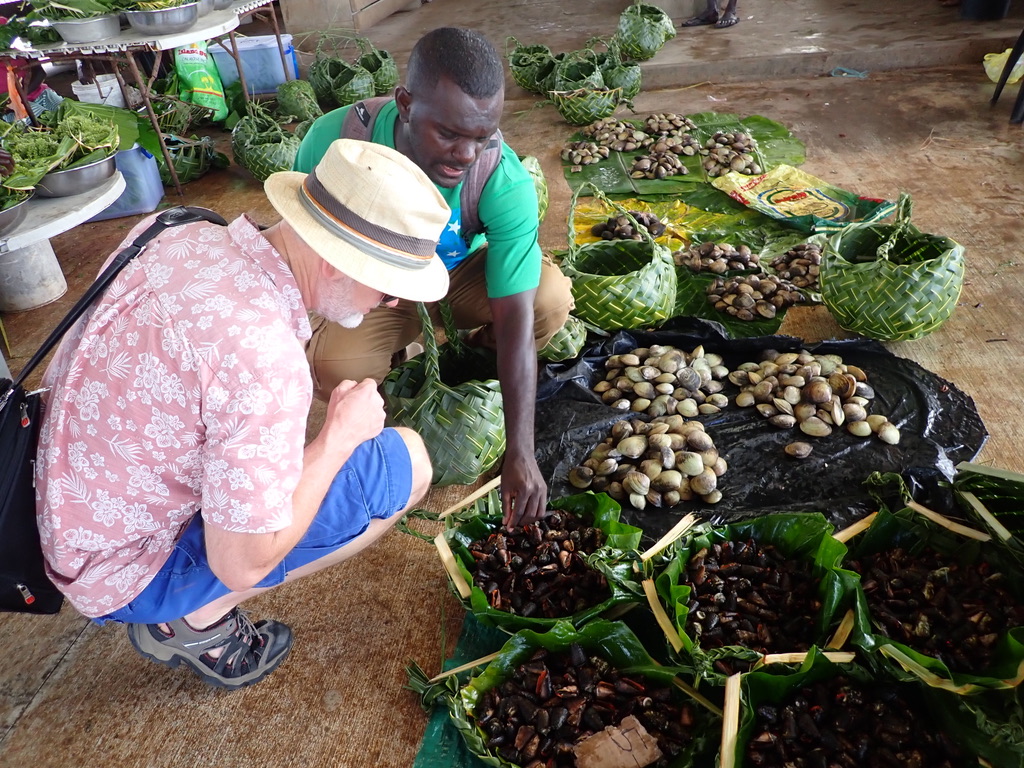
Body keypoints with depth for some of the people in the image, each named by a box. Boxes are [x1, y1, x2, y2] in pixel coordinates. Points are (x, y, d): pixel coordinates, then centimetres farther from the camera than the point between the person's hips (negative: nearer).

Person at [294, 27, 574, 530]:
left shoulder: (506, 183, -30)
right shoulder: (333, 139, -27)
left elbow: (516, 320, -31)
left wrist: (520, 454, -34)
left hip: (460, 277, 0)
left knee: (551, 299, -29)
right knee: (336, 370, -31)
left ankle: (471, 351, 5)